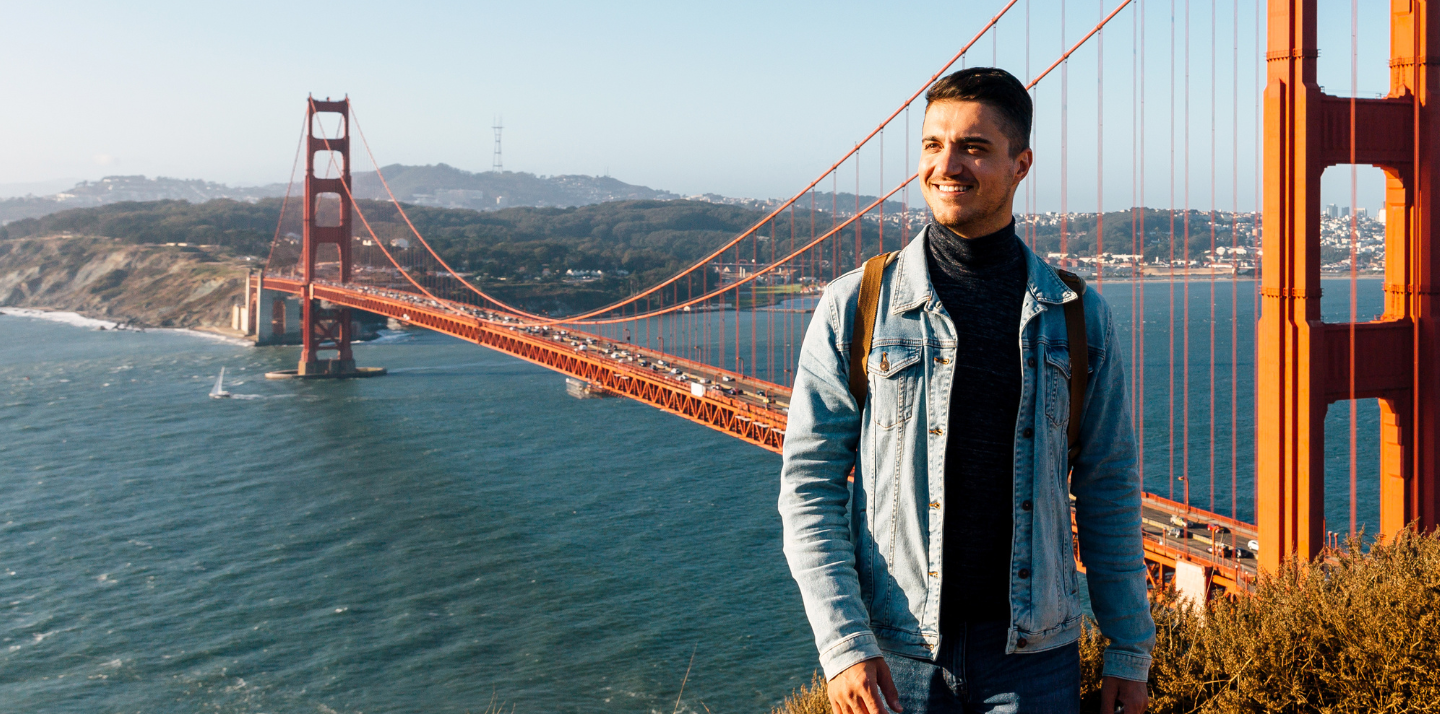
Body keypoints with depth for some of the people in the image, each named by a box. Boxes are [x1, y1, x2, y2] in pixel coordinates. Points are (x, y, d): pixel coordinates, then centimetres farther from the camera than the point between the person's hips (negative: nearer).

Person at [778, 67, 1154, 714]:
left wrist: (1129, 650, 5)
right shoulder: (854, 309, -2)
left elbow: (1109, 490, 7)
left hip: (1035, 659, 1)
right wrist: (841, 643, -13)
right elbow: (810, 484, -4)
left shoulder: (1078, 317, 3)